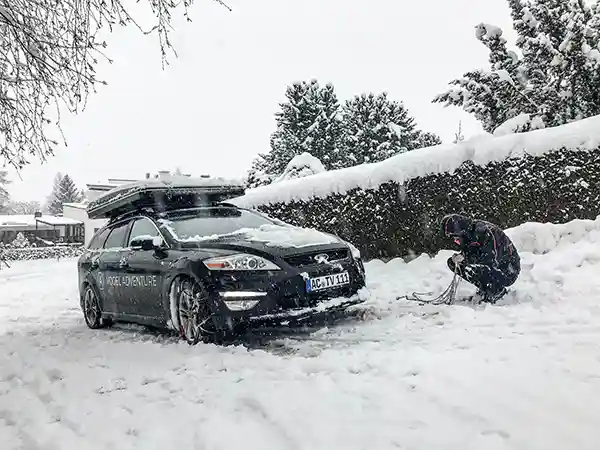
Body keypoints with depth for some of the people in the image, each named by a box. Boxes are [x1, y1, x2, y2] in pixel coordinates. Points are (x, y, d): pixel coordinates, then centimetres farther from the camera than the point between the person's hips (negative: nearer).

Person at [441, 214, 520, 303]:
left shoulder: (484, 231, -25)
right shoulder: (469, 233, 0)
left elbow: (493, 260, -28)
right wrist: (460, 256, -17)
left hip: (508, 272, -9)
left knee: (470, 269, -33)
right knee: (452, 263, -2)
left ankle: (498, 291, -8)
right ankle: (485, 290, 6)